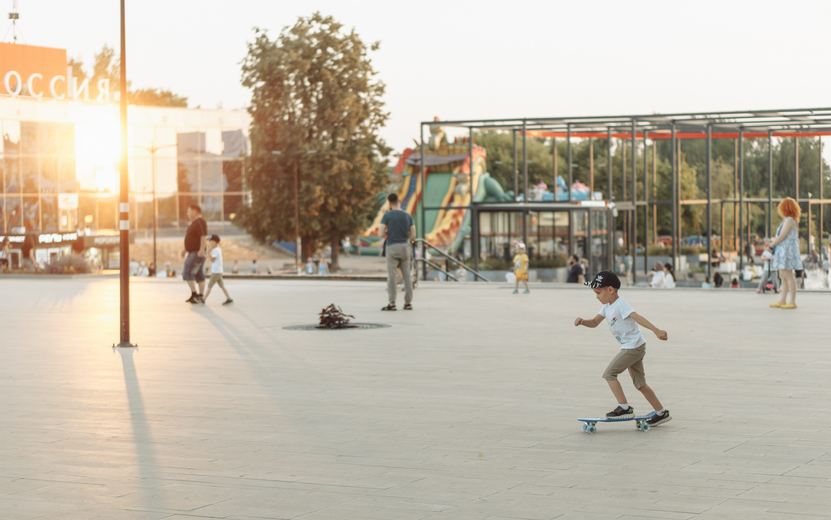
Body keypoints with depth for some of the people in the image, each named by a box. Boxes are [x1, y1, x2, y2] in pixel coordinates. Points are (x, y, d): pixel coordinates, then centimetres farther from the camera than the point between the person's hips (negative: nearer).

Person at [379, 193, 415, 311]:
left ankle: (392, 304, -5)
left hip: (392, 247, -3)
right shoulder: (408, 216, 4)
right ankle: (408, 303, 9)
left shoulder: (387, 216, -6)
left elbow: (380, 234, -10)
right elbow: (413, 236, 6)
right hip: (405, 247, 3)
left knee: (391, 276, -1)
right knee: (406, 276, 8)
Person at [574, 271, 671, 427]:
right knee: (640, 383, 14)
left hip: (634, 347, -10)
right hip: (630, 348, 10)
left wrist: (656, 330, -44)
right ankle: (662, 413, 20)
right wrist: (582, 321, -3)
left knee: (609, 373, -11)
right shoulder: (607, 307, 11)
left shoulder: (620, 305, -18)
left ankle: (625, 408, -11)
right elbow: (594, 322, 19)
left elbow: (638, 317, -32)